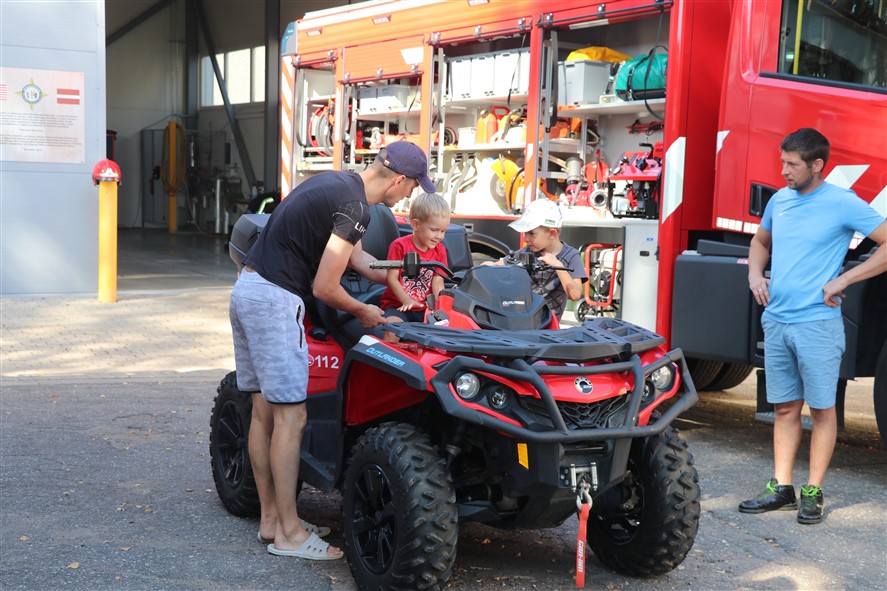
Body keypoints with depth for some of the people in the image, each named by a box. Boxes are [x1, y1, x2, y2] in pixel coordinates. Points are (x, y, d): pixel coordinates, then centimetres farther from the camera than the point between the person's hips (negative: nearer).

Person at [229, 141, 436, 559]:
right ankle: (288, 533, 0)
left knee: (264, 409, 12)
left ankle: (270, 519, 20)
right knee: (291, 414, -6)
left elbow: (357, 258, 25)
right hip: (274, 300, -10)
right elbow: (324, 288, -14)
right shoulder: (355, 207, -15)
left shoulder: (337, 182, 16)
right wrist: (362, 312, 4)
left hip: (246, 289, 10)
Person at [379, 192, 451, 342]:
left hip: (424, 308, 4)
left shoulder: (439, 250, 9)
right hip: (398, 305, -4)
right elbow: (392, 278, -10)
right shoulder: (400, 246, -7)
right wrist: (407, 301, -19)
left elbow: (438, 282, 3)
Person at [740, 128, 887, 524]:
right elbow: (761, 241, 28)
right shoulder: (780, 200, 10)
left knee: (822, 409, 3)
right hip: (776, 320, 6)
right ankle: (781, 488, 17)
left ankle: (813, 492, 10)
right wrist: (755, 274, 8)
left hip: (817, 324, -6)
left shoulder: (842, 204, -8)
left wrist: (842, 281, -13)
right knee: (785, 408, 10)